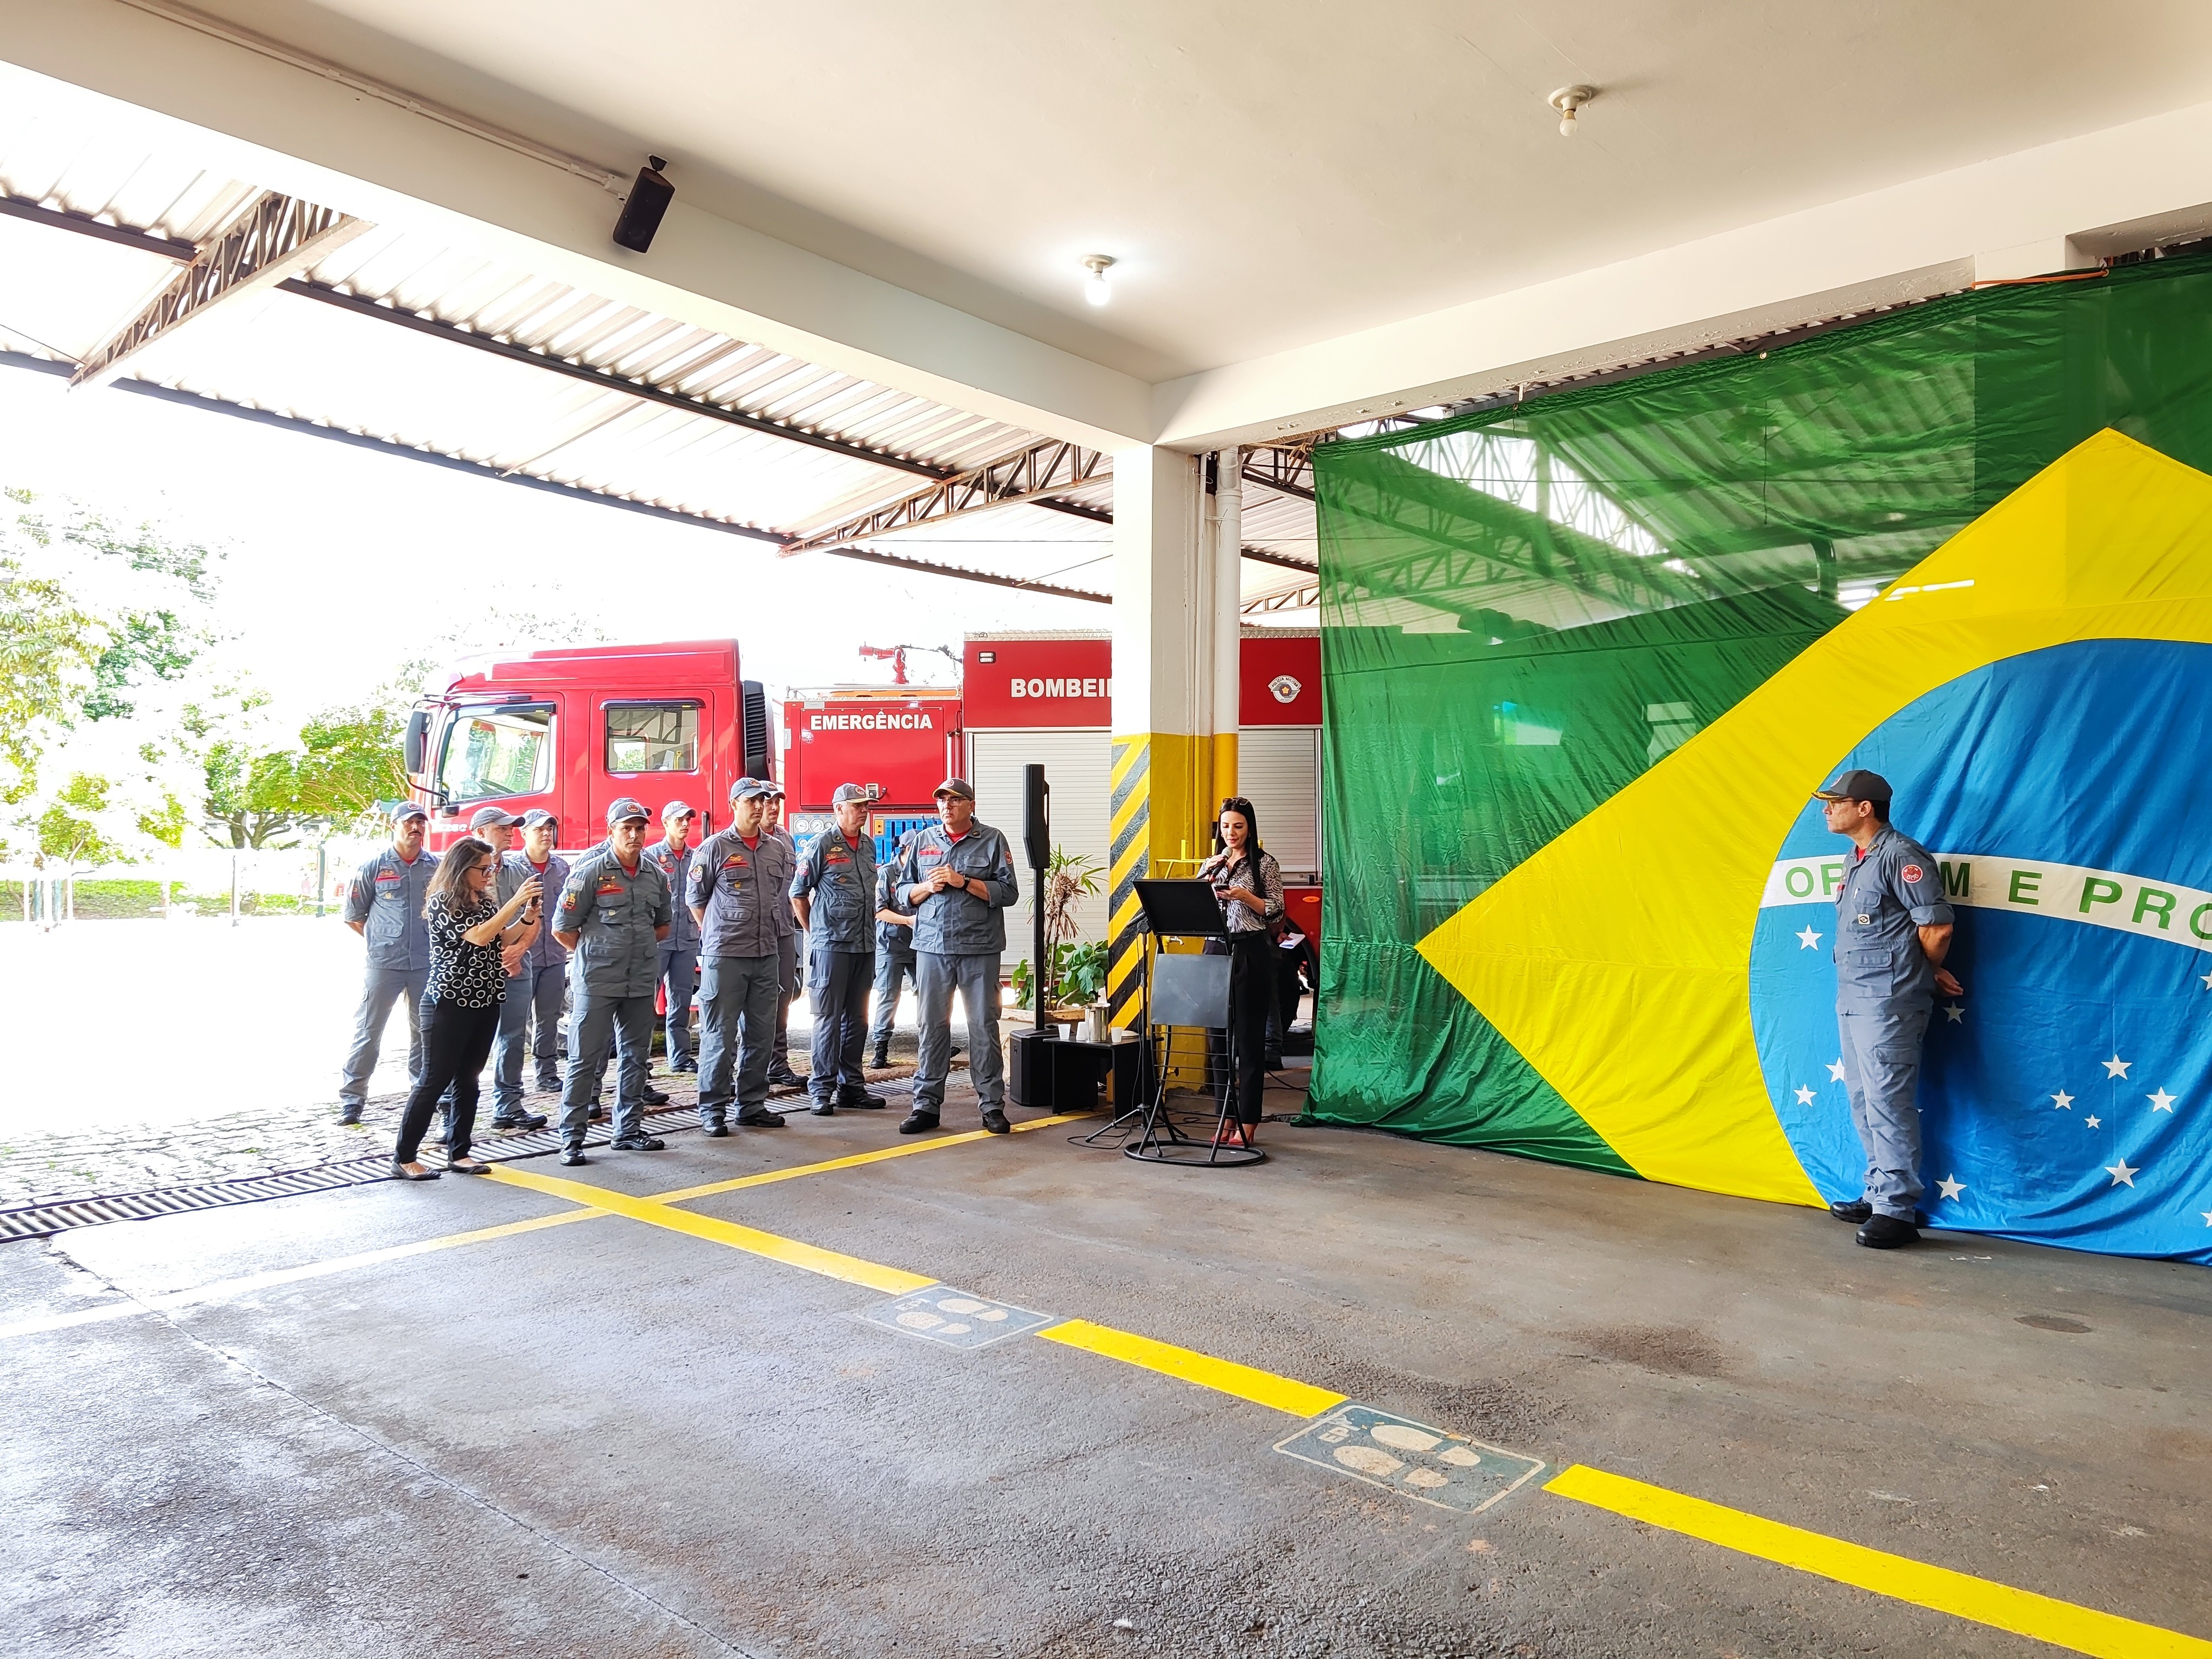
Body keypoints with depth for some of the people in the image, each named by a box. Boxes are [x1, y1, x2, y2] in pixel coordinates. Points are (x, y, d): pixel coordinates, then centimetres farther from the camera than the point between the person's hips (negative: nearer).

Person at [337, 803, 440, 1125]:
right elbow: (354, 916, 6)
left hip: (427, 963, 3)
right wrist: (383, 941, 7)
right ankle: (351, 1099, 8)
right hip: (384, 964, -2)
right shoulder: (374, 867, -1)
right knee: (368, 1031, 1)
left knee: (426, 1029, 12)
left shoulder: (437, 867, 5)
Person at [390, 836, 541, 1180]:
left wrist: (528, 914, -2)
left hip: (486, 1003, 7)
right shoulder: (441, 902, -10)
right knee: (435, 1080, -3)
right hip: (450, 1003, -7)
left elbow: (502, 939, 11)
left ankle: (459, 1153, 18)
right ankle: (404, 1158, 5)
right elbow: (478, 936, -21)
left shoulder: (487, 902, 11)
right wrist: (516, 902, -22)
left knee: (468, 1080, 11)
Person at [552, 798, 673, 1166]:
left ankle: (628, 1131, 23)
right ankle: (571, 1138, 6)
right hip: (596, 983, -5)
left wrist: (637, 947, 11)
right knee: (586, 1060, -2)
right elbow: (563, 928, -5)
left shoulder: (655, 874, 8)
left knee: (635, 1056, 12)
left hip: (641, 983, 5)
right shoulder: (590, 870, -8)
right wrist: (596, 953, 4)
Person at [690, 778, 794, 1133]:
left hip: (767, 956, 5)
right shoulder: (715, 847, -4)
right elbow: (695, 898, 2)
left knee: (760, 1034, 10)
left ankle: (752, 1105, 20)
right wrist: (718, 935, 4)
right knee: (719, 1035, -1)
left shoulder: (777, 849, 10)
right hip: (724, 956, -5)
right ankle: (712, 1110, 7)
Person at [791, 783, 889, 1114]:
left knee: (857, 1019, 10)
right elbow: (798, 893, -2)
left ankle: (851, 1086, 18)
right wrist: (816, 932, 1)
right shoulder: (823, 844, -6)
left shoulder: (869, 846, 12)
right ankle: (822, 1089, 4)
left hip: (865, 946, 6)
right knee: (828, 1019, -2)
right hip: (831, 946, -6)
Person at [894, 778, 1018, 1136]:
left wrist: (963, 881, -12)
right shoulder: (922, 841, 13)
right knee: (933, 1026, 5)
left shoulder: (992, 841, 3)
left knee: (984, 1026, 1)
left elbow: (1008, 892, -4)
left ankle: (993, 1105, 9)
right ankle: (927, 1104, 13)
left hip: (979, 948, -2)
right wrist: (929, 886, -6)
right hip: (932, 947, 3)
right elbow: (904, 892, 14)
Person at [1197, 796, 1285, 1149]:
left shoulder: (1264, 863, 0)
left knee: (1249, 1036, -3)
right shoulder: (1212, 864, 14)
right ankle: (1226, 1117, 15)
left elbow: (1276, 911, -3)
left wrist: (1245, 896, -17)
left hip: (1251, 952, -5)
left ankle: (1247, 1123, 1)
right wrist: (1205, 879, -3)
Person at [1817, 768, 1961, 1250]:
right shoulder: (1858, 860, 15)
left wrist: (1928, 973, 0)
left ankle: (1897, 1210, -1)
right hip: (1852, 998, 10)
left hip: (1886, 1002, -10)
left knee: (1888, 1104, -7)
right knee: (1864, 1103, 15)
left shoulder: (1900, 856, -14)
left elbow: (1937, 926, -17)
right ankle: (1878, 1194, 26)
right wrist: (1930, 973, 12)